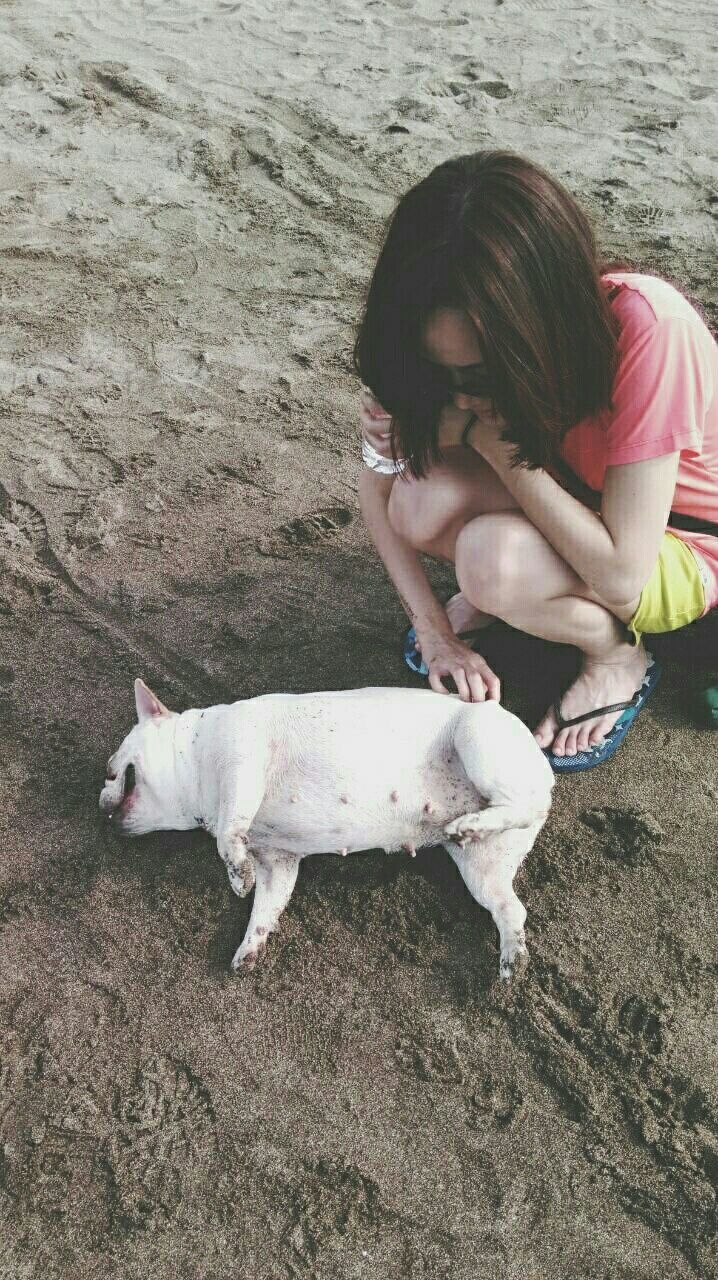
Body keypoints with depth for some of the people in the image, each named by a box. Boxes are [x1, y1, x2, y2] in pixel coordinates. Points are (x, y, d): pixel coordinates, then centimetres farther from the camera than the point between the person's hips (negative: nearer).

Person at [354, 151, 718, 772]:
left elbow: (620, 575, -33)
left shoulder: (647, 330, -35)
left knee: (492, 557, -34)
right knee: (421, 500, -26)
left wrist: (492, 437, -34)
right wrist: (436, 633, -15)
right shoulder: (470, 339, -20)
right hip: (568, 506, 5)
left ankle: (618, 656, -4)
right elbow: (377, 486, -9)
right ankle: (502, 589, 7)